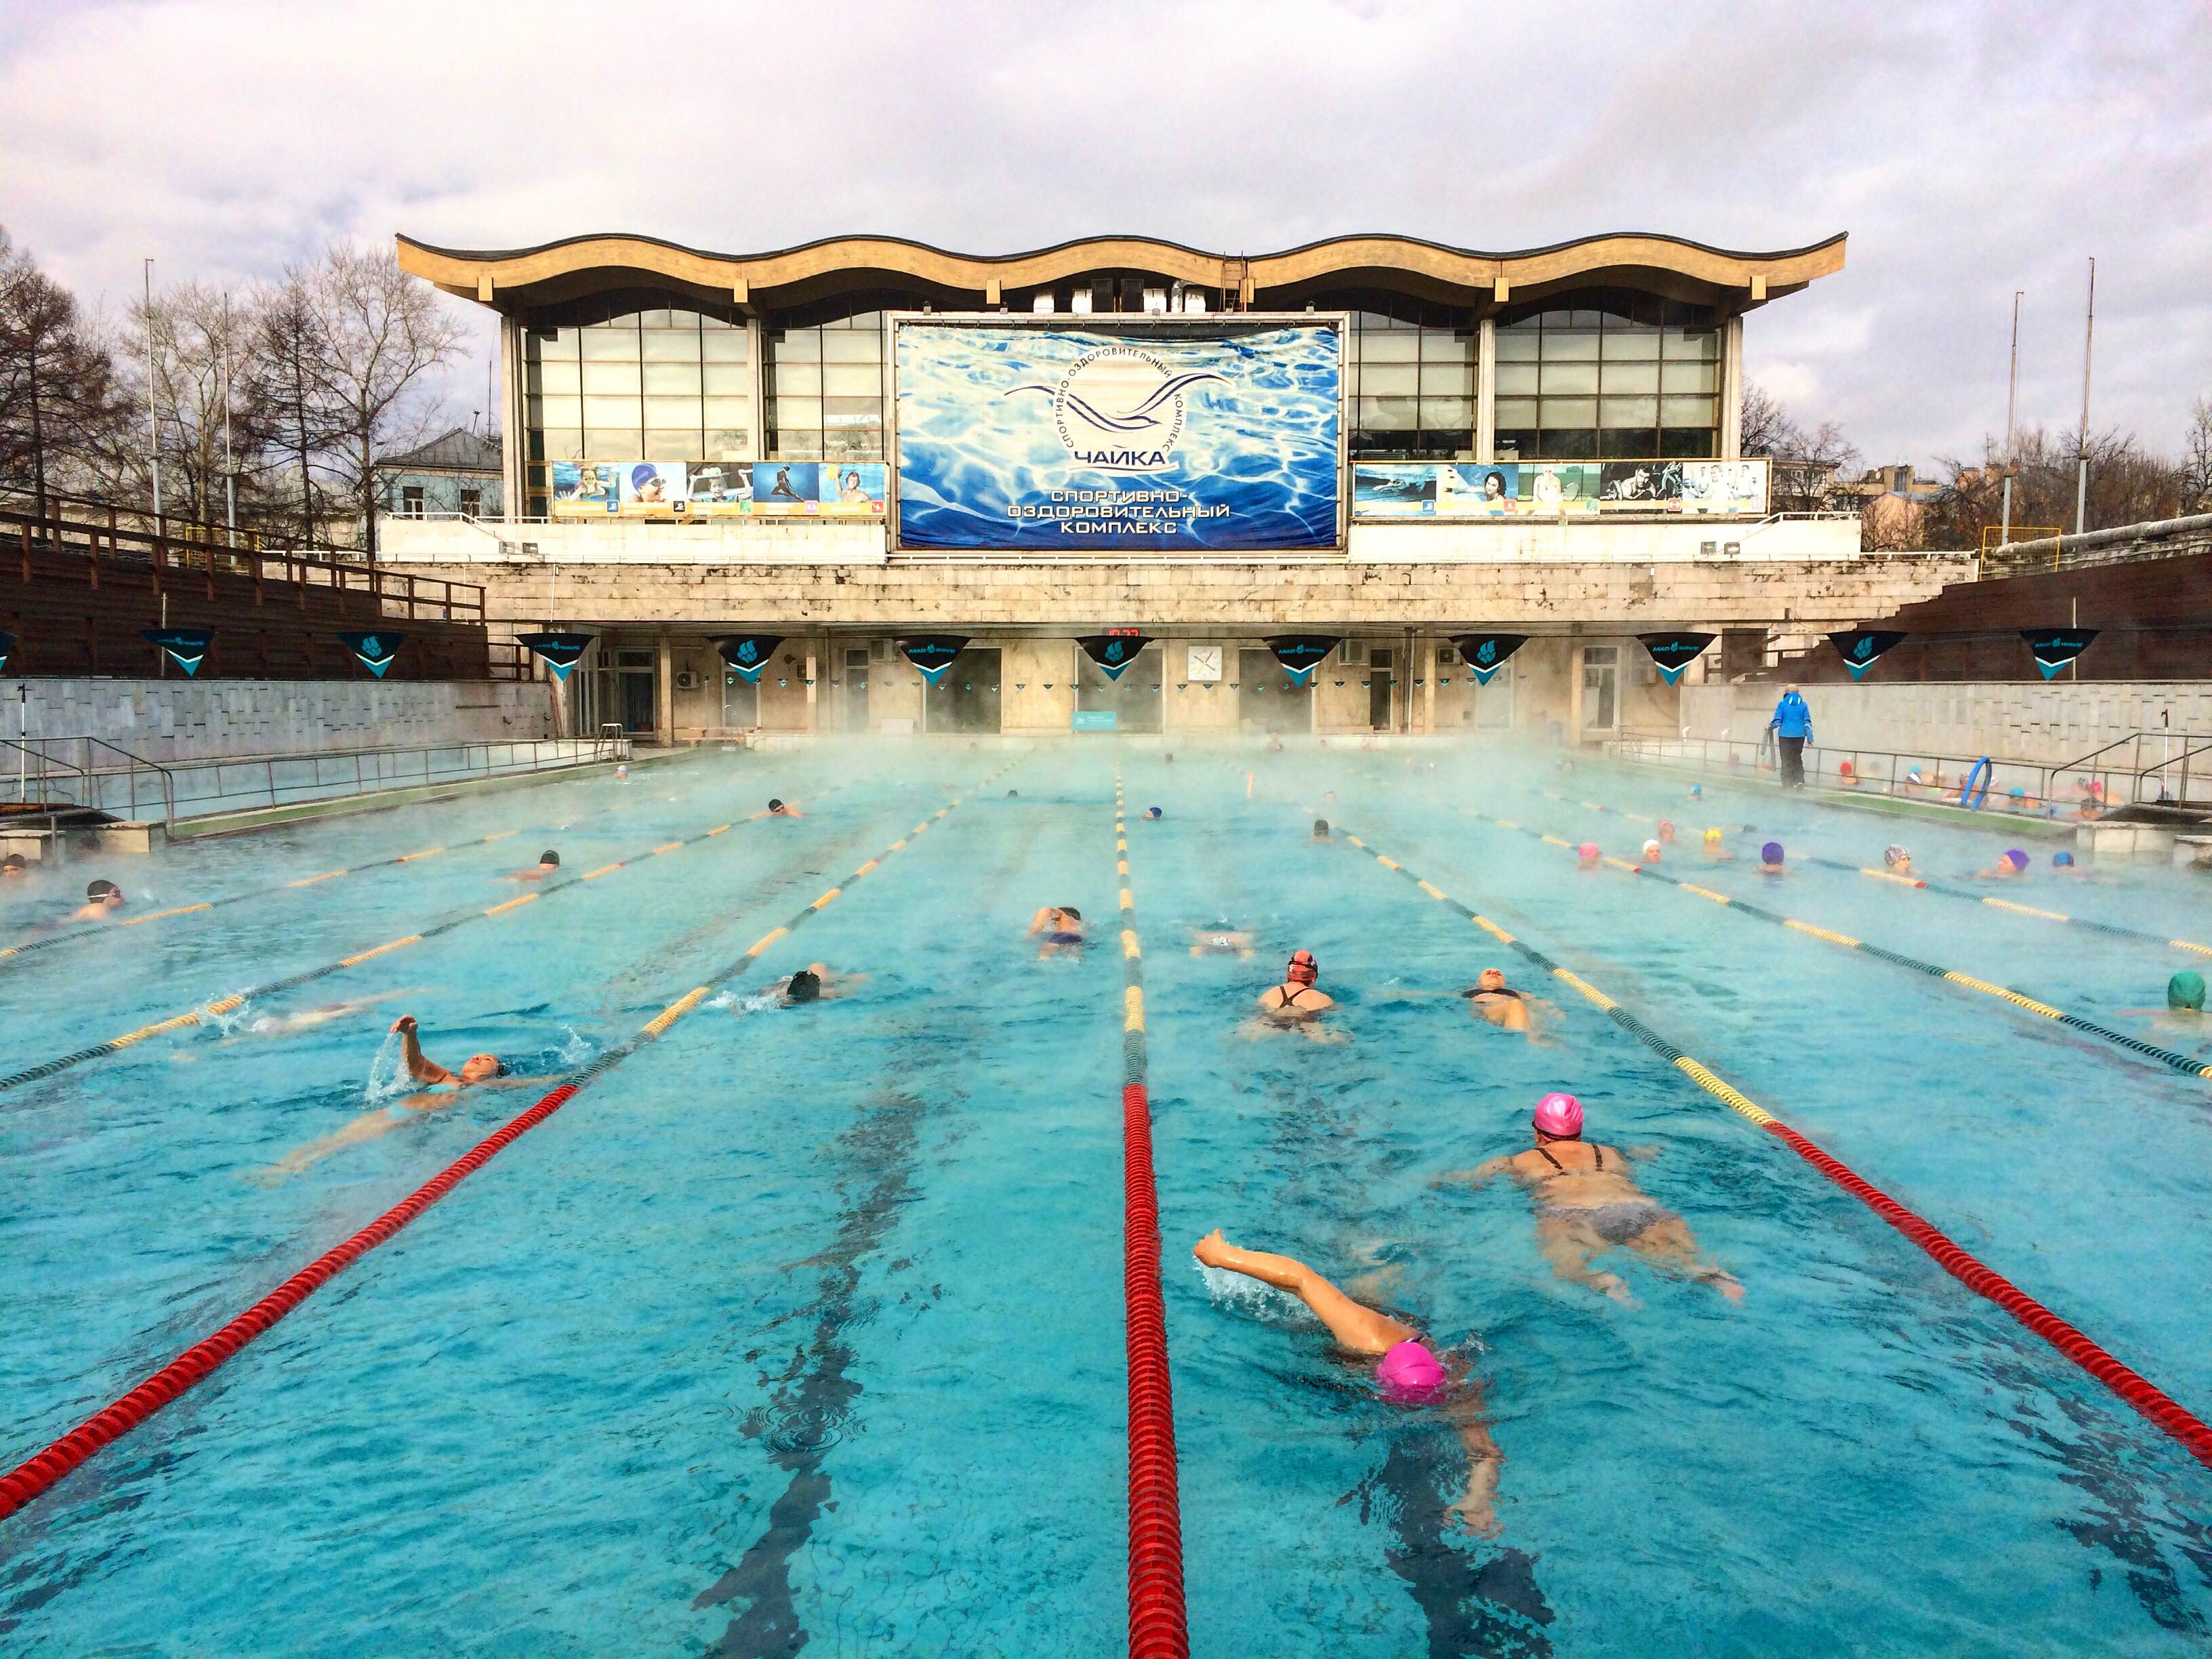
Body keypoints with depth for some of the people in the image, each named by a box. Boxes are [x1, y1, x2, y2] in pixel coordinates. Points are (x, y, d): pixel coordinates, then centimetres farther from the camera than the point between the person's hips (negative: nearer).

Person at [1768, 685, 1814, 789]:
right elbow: (1807, 723, 2)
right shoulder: (1803, 705, 3)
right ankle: (1799, 780, -4)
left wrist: (1769, 727, 14)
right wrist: (1810, 739, 4)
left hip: (1785, 736, -2)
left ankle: (1788, 786, 4)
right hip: (1800, 736, 3)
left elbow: (1777, 722, -7)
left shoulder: (1782, 704, -5)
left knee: (1787, 760, 5)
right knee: (1797, 759, 16)